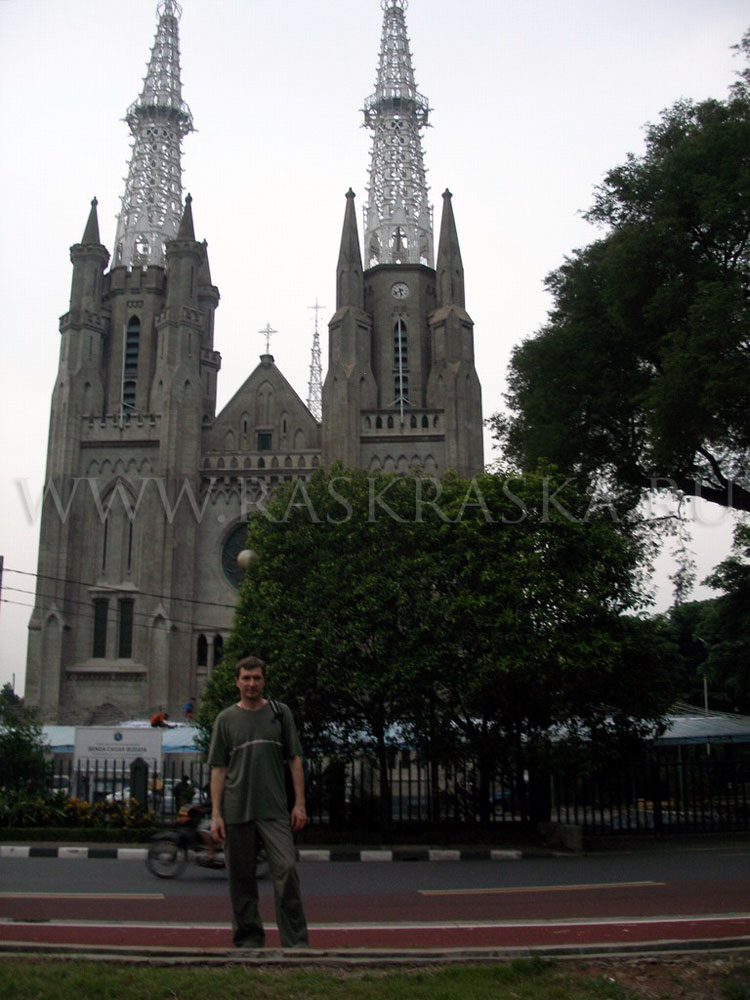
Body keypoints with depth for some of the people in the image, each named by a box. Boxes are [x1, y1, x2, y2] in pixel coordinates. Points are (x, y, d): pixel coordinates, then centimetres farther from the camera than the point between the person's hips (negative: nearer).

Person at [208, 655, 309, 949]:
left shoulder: (280, 713, 7)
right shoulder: (225, 719, 7)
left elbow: (295, 759, 6)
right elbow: (218, 769, 6)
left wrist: (299, 803, -2)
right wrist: (216, 814, -1)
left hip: (275, 811, -1)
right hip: (236, 812, 1)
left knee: (286, 870, -11)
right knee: (241, 879, 7)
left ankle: (296, 942, -3)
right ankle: (248, 941, 20)